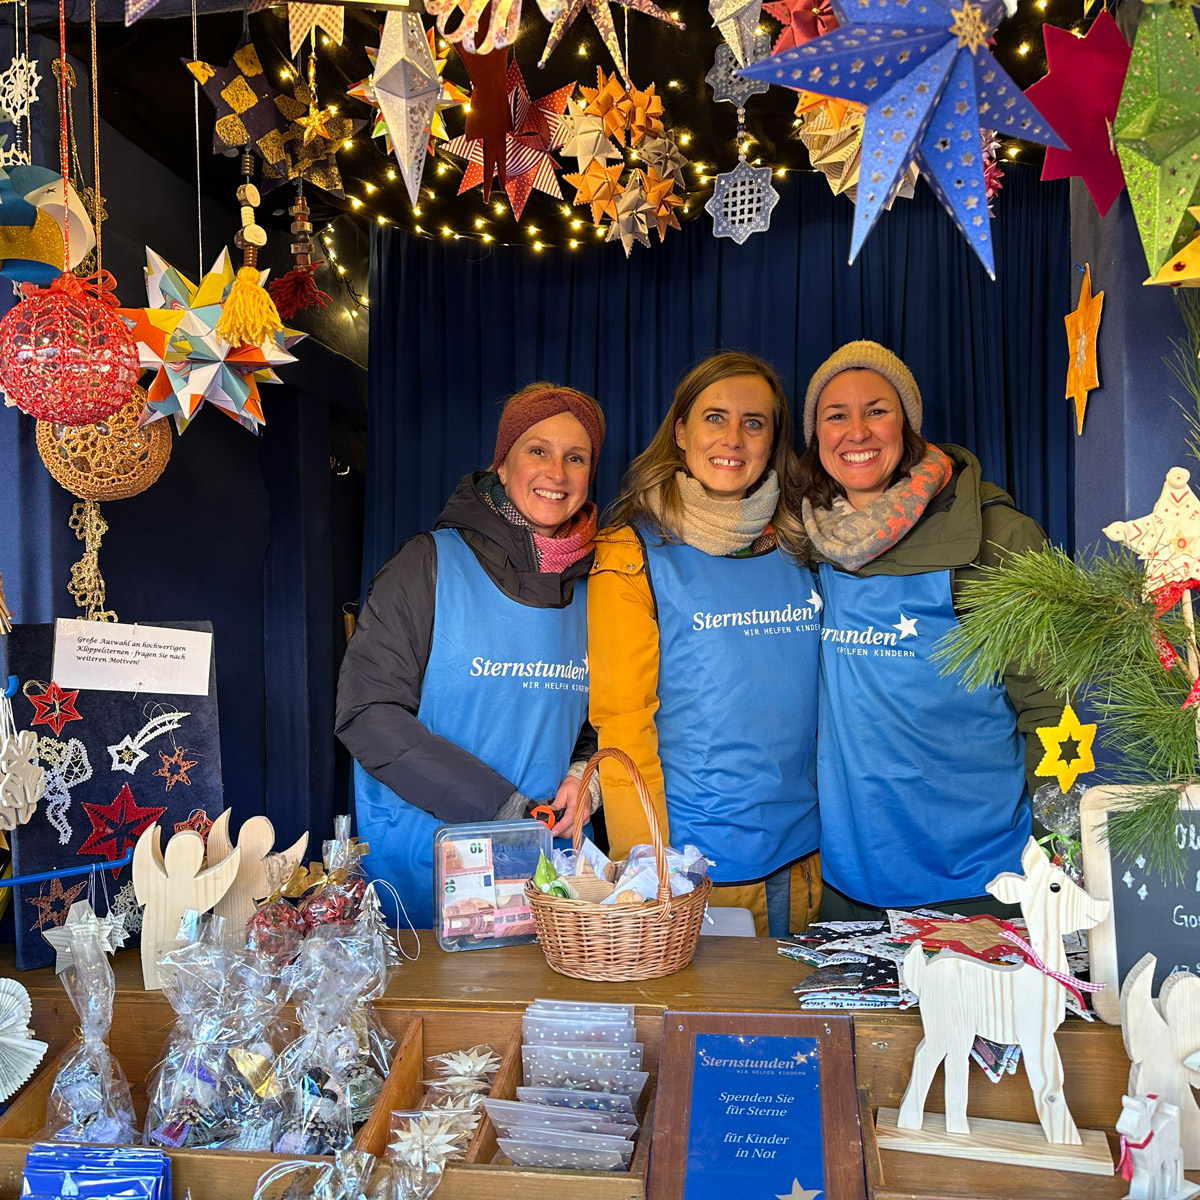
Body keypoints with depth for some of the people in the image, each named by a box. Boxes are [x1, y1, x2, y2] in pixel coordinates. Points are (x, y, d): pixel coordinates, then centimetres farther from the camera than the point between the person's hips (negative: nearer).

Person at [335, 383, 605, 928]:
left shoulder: (591, 588, 6)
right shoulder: (430, 564, -8)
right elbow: (369, 712, -15)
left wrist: (585, 773, -5)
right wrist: (497, 805, -19)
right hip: (422, 862, -4)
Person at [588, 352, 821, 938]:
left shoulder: (797, 549, 7)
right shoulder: (632, 554, -7)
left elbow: (817, 696, 13)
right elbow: (620, 719, -10)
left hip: (803, 853, 5)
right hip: (688, 864, -4)